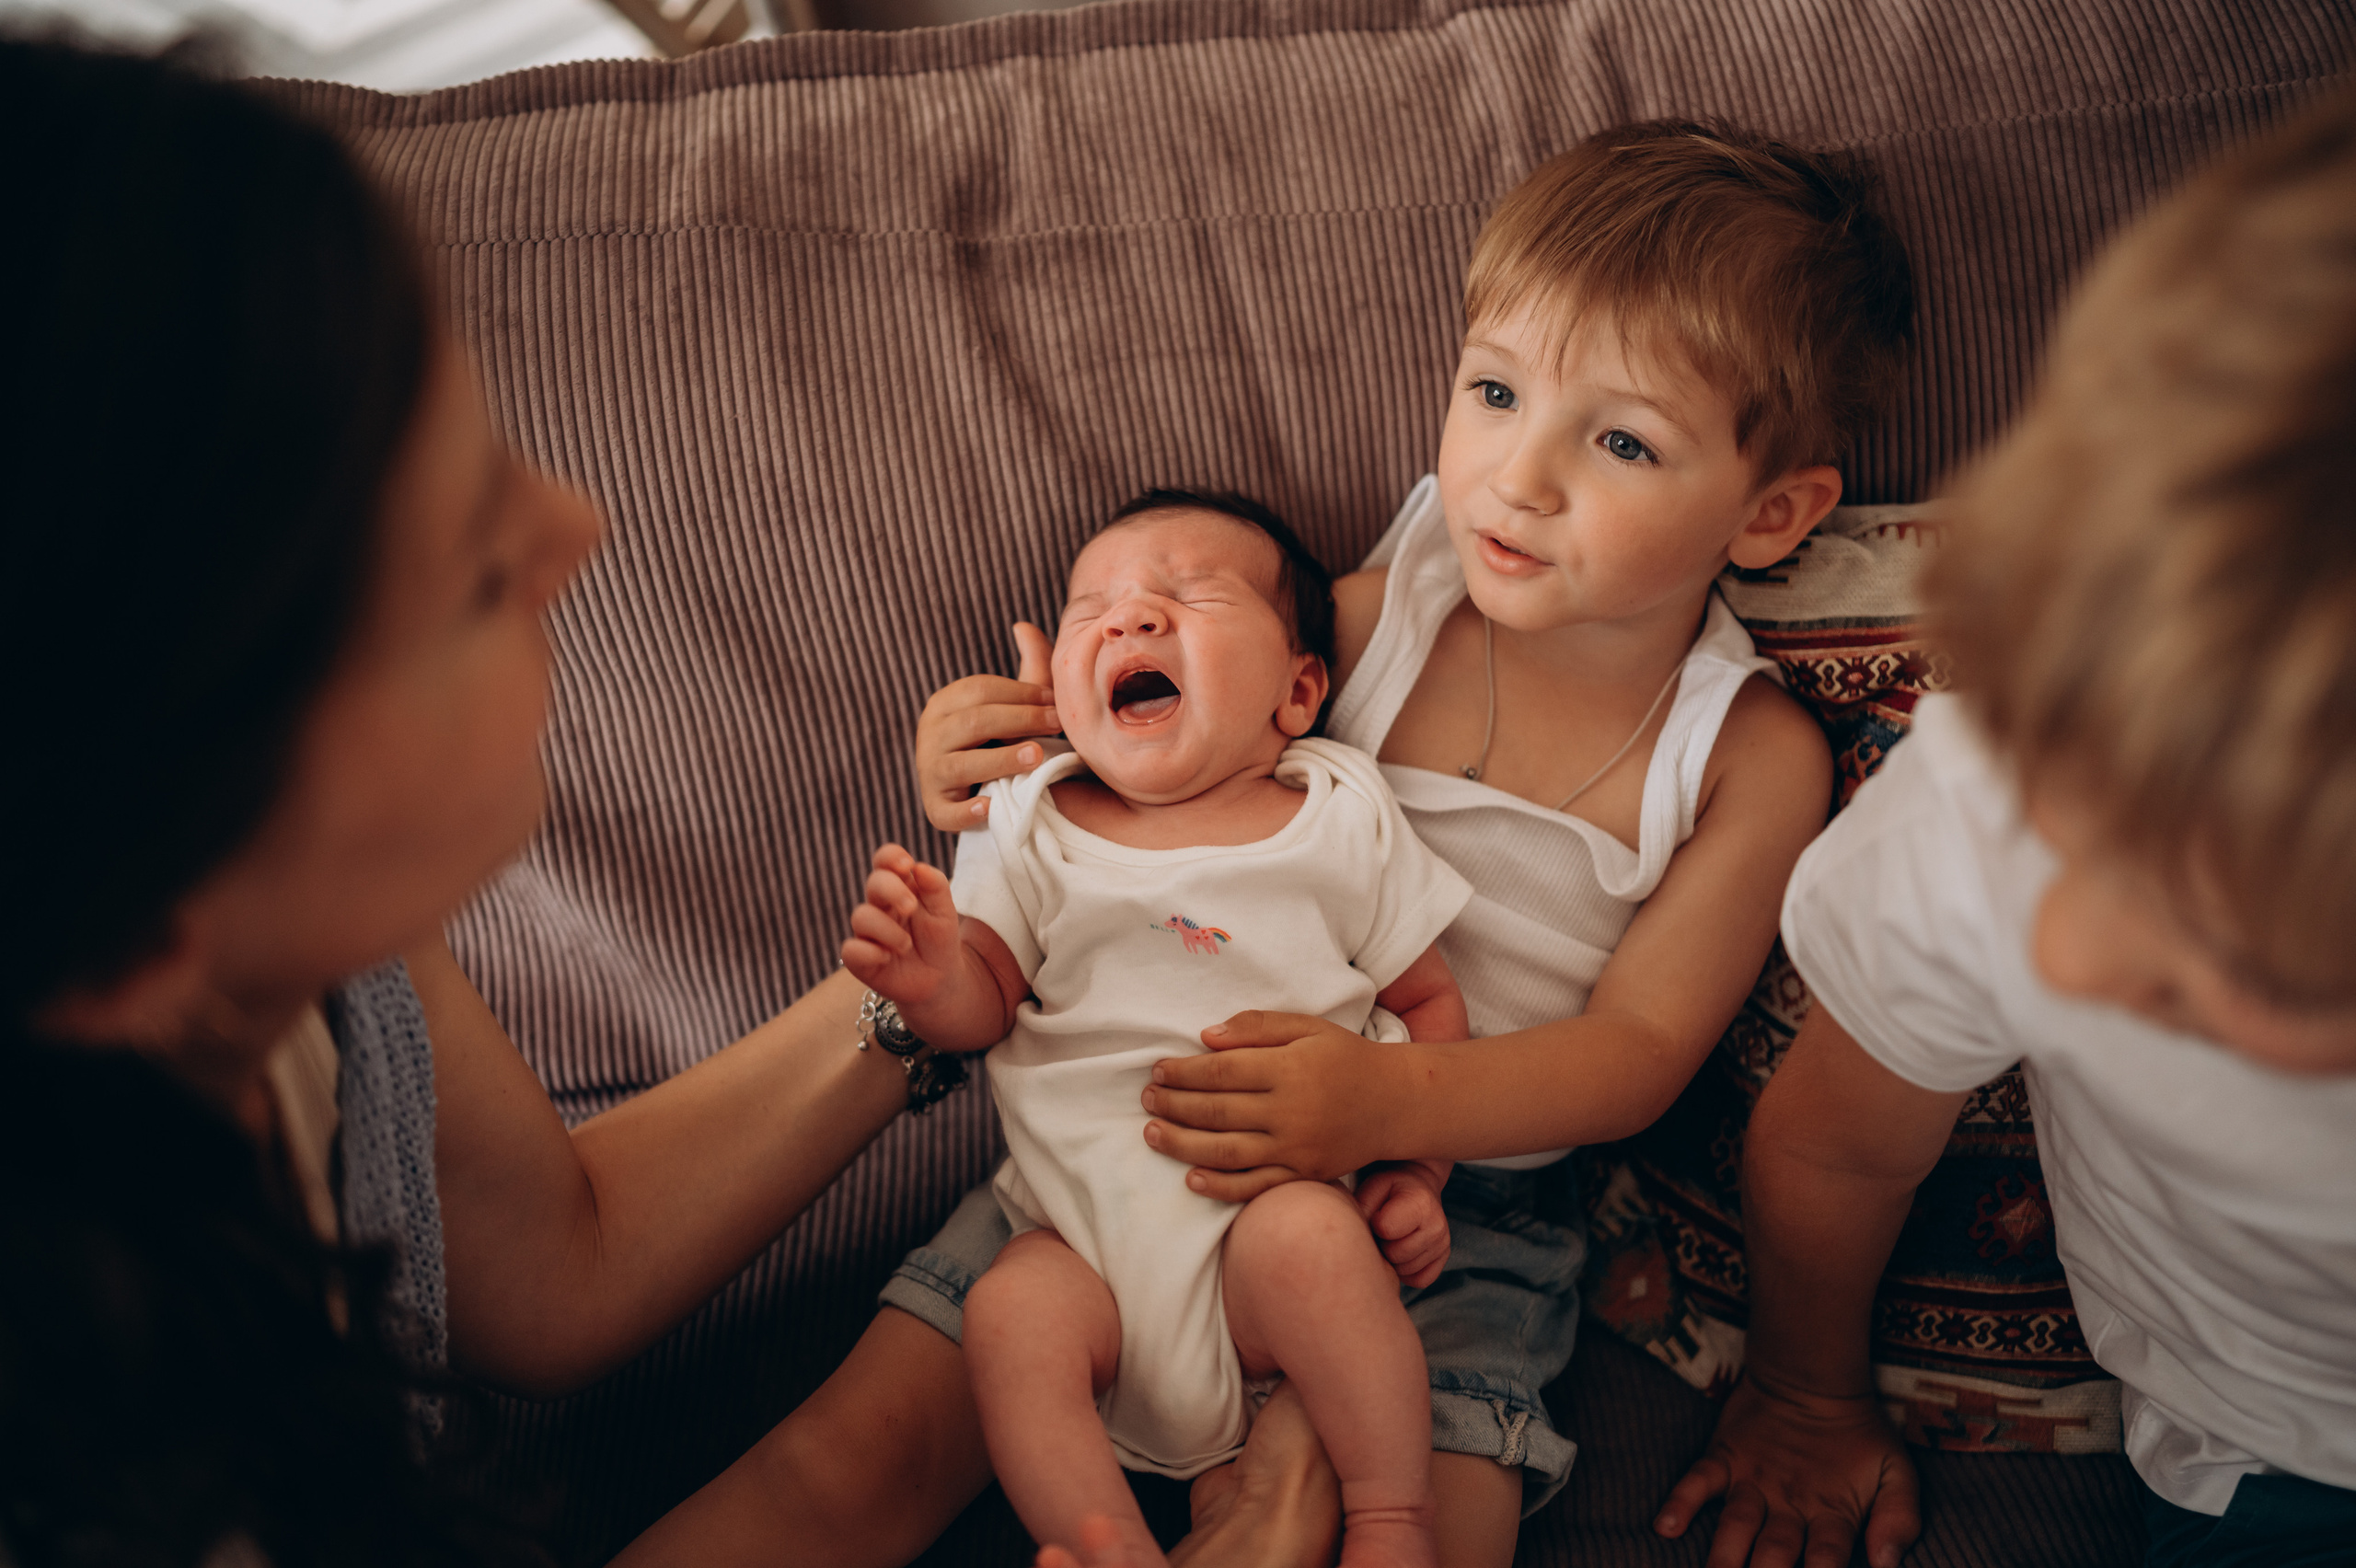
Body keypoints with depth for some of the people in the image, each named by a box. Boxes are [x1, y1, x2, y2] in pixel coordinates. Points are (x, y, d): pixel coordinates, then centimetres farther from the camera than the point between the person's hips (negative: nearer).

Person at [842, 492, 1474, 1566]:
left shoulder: (1345, 822, 6)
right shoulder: (1034, 828, 9)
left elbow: (1428, 1001, 10)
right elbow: (987, 1005, 6)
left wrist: (1418, 1173, -3)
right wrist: (932, 981, -18)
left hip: (1281, 1192, -1)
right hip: (1089, 1220, 2)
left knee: (1304, 1237, -32)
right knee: (1011, 1313, -26)